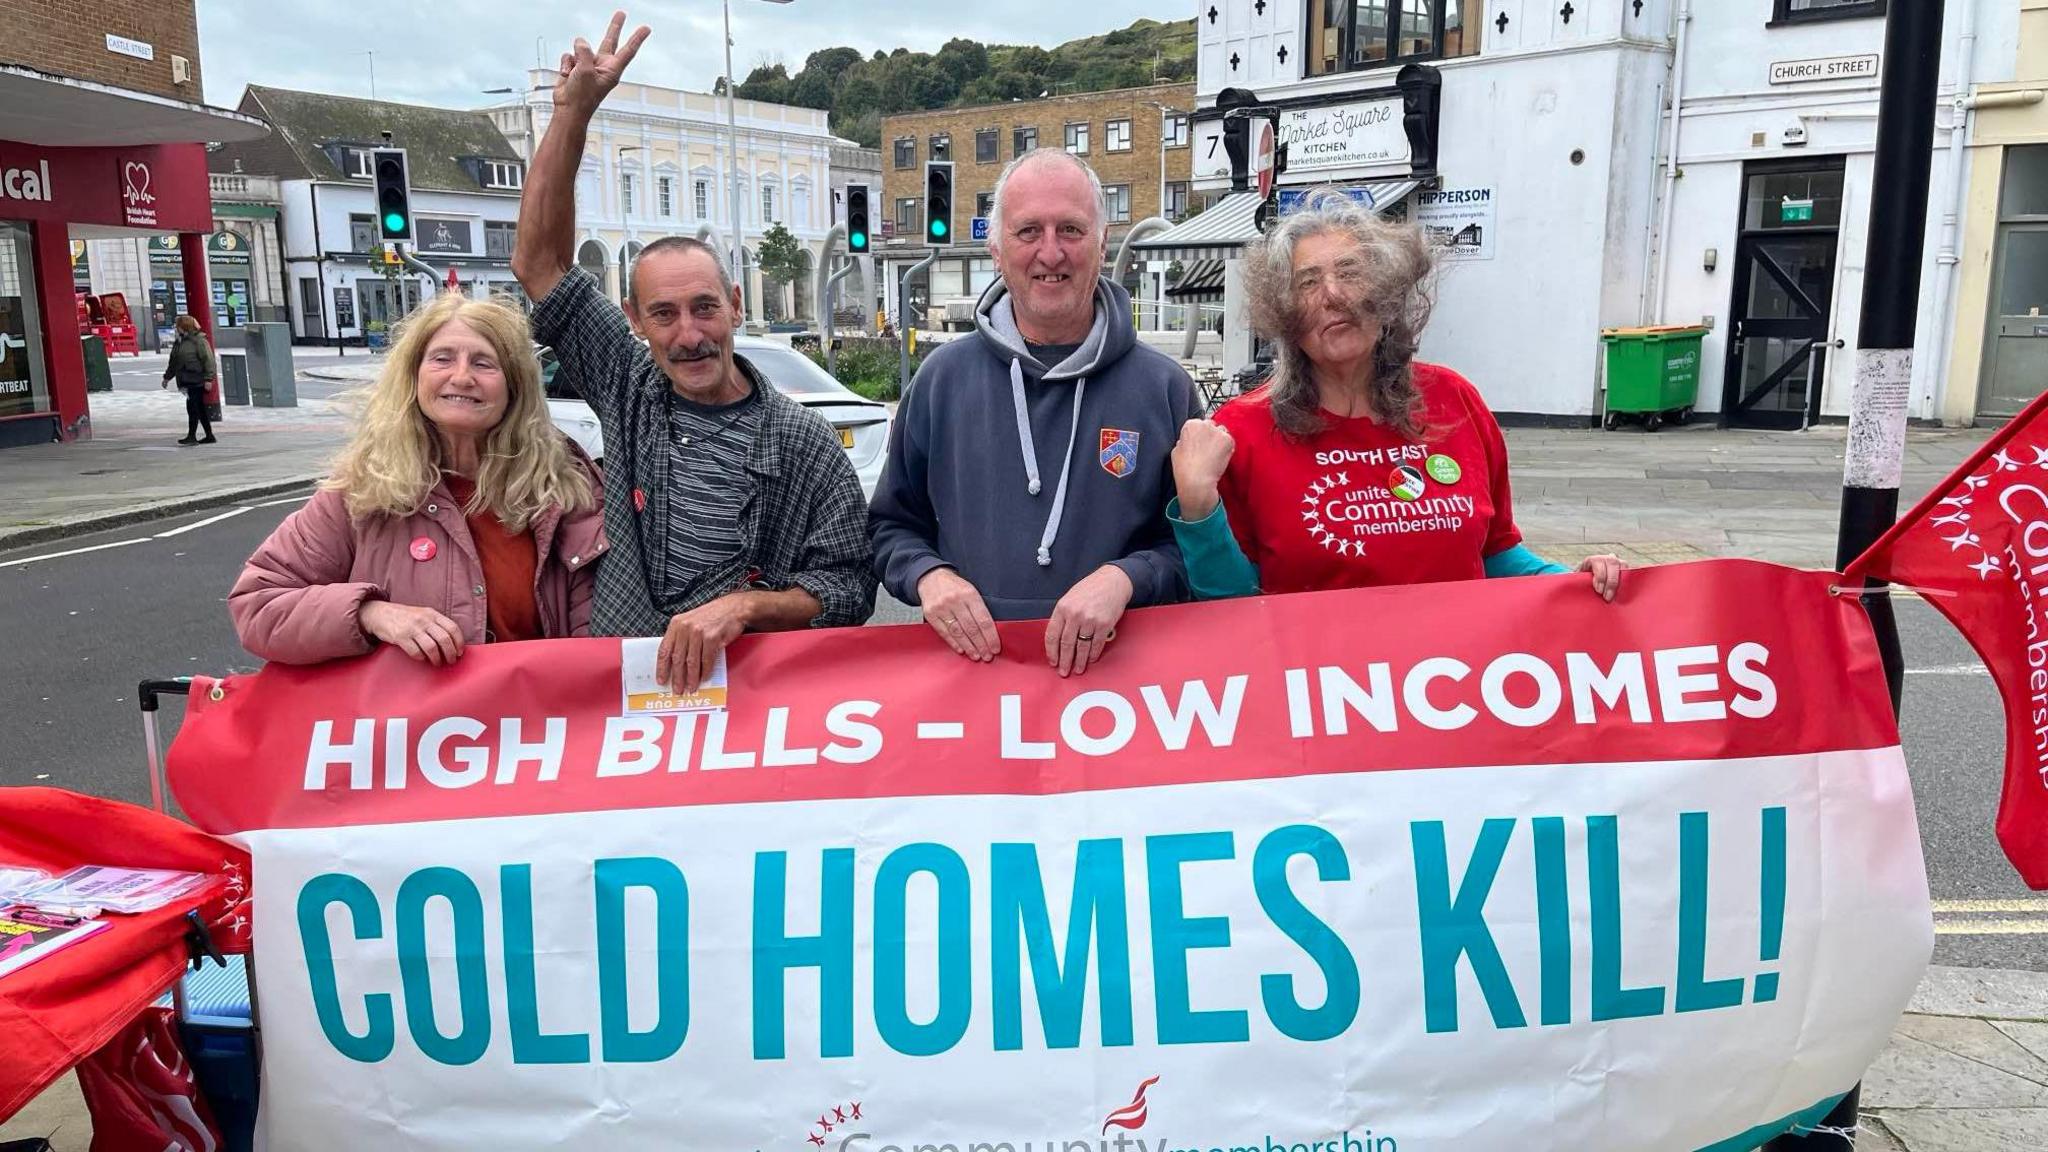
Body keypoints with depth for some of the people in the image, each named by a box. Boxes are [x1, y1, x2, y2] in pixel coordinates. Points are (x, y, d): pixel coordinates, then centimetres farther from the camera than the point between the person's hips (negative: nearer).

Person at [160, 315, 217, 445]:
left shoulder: (199, 340, -9)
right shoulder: (178, 342, 18)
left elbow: (208, 360, -14)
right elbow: (173, 361, 28)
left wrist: (208, 379, -19)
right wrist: (167, 377, 28)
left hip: (196, 380, -9)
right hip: (186, 381, 9)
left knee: (193, 407, -11)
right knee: (199, 409, 10)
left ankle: (191, 436, -11)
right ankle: (209, 435, 15)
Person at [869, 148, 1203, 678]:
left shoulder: (1164, 387, 4)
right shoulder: (943, 377, 8)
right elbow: (893, 525, 15)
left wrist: (1125, 579, -12)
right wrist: (928, 575, -4)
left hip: (1117, 669, -2)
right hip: (968, 665, 2)